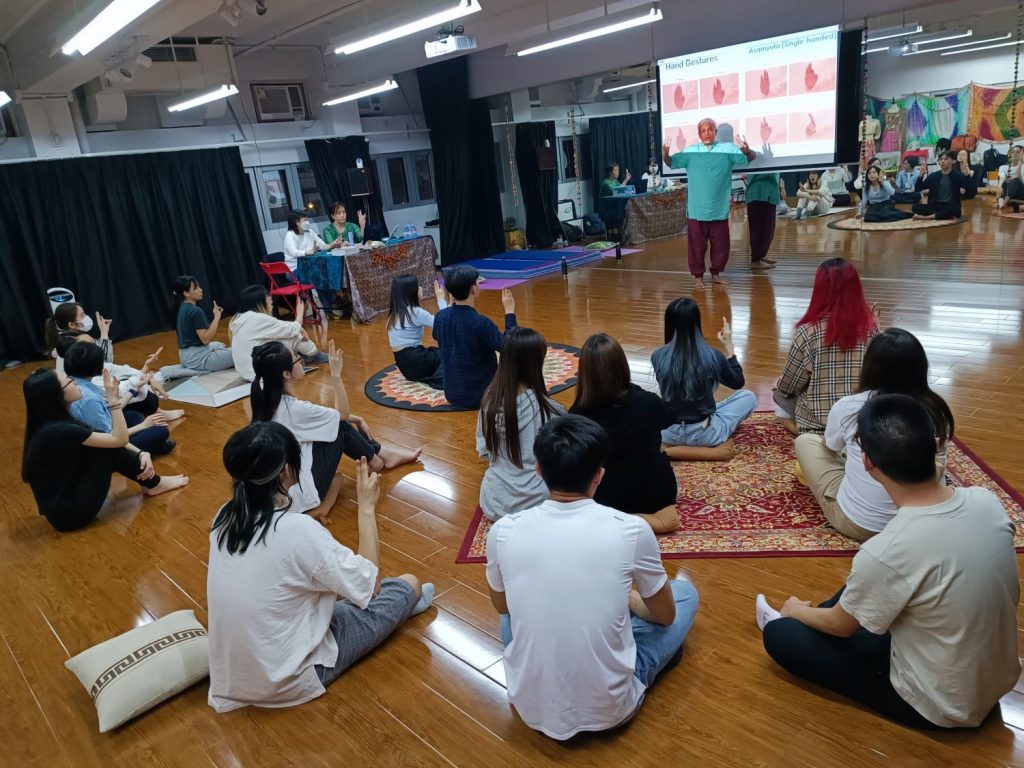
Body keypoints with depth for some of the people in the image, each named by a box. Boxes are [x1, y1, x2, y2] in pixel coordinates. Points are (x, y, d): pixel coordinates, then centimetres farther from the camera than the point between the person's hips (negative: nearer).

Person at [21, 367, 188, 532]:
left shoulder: (57, 421, 4)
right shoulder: (57, 430, -25)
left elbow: (114, 440, 7)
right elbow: (119, 439, -20)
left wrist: (140, 453, -6)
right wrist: (113, 399, -17)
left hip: (66, 500, 9)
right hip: (69, 511, -9)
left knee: (108, 444, 4)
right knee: (109, 448, -11)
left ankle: (150, 481, 11)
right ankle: (153, 484, 7)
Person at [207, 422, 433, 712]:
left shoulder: (223, 519, -8)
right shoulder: (298, 531, -31)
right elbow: (369, 582, -18)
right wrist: (367, 507, -12)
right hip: (289, 680, -6)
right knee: (409, 584, 7)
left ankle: (397, 604, 47)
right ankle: (401, 605, 42)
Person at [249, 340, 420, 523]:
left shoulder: (268, 400, -1)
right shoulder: (293, 409, -26)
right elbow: (343, 413, -10)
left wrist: (357, 420, 11)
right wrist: (336, 374, -11)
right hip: (300, 492, -8)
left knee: (334, 423, 11)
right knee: (340, 427, -1)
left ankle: (382, 453, 25)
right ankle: (376, 461, 24)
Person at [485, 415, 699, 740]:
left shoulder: (503, 532, -12)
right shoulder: (631, 530, -17)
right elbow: (665, 615, 2)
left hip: (530, 709, 3)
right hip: (610, 710, -2)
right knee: (685, 591, 17)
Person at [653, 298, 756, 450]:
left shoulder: (658, 357, -12)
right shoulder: (712, 357, -18)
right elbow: (738, 383, 3)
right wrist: (728, 347, 7)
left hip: (668, 433, 3)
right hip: (704, 435, -2)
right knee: (749, 397, 19)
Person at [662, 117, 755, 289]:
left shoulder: (728, 149, 1)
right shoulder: (690, 152, 5)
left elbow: (749, 158, -5)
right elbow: (672, 162, 3)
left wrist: (747, 151, -29)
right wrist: (665, 155, -21)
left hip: (719, 209, 1)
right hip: (697, 209, -1)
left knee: (721, 244, 9)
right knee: (697, 245, 3)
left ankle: (716, 273, 24)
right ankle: (698, 276, 14)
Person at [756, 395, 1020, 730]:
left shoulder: (886, 552, -34)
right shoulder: (986, 501, -16)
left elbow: (841, 627, -12)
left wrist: (797, 611, 11)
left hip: (939, 705, -6)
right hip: (998, 679, 6)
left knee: (780, 635, 3)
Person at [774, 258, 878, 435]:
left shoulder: (809, 330, -18)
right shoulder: (870, 325, -8)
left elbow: (787, 386, -8)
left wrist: (780, 387, 16)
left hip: (818, 424, -4)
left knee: (780, 392, 22)